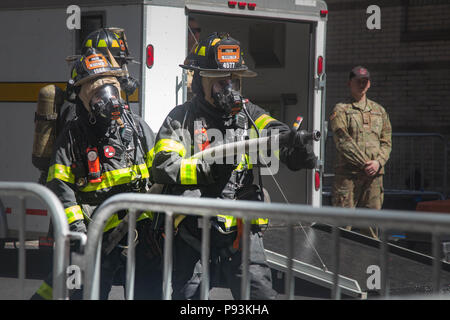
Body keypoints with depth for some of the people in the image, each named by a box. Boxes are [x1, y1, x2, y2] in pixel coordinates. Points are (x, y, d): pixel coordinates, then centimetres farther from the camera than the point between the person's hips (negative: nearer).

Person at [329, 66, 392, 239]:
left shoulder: (379, 111, 18)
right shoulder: (340, 110, 3)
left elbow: (386, 141, 14)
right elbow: (342, 141, -9)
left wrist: (378, 162, -6)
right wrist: (364, 163, -16)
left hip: (374, 174, 4)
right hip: (348, 174, -4)